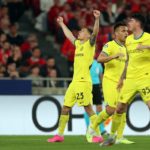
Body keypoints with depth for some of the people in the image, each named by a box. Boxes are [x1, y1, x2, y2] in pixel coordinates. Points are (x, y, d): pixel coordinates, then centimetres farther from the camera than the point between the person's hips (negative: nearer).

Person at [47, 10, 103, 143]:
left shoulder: (90, 43, -1)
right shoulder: (78, 44, 20)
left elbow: (95, 32, -19)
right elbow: (69, 35, 37)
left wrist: (97, 19, -33)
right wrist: (62, 24, 48)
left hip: (84, 82, -8)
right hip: (75, 81, 8)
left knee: (88, 108, -11)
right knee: (65, 108, 10)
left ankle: (98, 135, -11)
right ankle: (60, 135, 17)